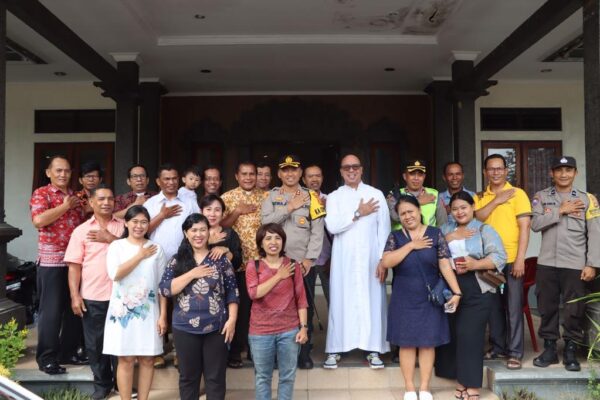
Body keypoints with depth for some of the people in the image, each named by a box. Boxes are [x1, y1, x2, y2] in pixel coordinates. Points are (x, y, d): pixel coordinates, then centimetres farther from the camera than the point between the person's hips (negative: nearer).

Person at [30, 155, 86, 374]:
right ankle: (46, 358, 10)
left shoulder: (75, 197, 16)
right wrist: (65, 207, -12)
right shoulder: (41, 193, -3)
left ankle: (68, 352, 24)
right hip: (51, 261, -6)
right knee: (51, 311, -1)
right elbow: (39, 220, -21)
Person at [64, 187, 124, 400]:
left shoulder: (124, 226, 5)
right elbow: (74, 265, 1)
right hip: (92, 297, 0)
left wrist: (110, 238, -14)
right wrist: (75, 296, -5)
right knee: (95, 343, 9)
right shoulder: (81, 231, 3)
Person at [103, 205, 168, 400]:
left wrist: (163, 315, 0)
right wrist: (140, 255, -10)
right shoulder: (116, 246, 1)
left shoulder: (156, 249, 5)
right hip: (123, 310, -1)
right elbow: (115, 274, -15)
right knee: (126, 359, 2)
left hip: (149, 311, 2)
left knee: (147, 359, 5)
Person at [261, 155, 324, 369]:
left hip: (303, 262, 0)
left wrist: (309, 259, -8)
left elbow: (317, 231, 0)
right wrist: (290, 207, -11)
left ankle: (304, 354, 16)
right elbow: (266, 222, -7)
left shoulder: (311, 197, 6)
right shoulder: (270, 196, 9)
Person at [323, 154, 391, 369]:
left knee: (372, 300, 1)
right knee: (341, 301, 2)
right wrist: (358, 213, -9)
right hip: (344, 259, 0)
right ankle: (334, 350, 8)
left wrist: (383, 259, -5)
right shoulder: (334, 197, 7)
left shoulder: (376, 194, 6)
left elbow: (384, 229, 2)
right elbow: (332, 226, -8)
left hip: (370, 258, 0)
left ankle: (373, 350, 9)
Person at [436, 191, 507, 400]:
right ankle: (462, 380, 20)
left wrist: (476, 264, -20)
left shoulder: (484, 230, 4)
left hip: (476, 291, -4)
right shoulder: (445, 229, 16)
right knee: (452, 335, 7)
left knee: (470, 336, -6)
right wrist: (448, 239, -7)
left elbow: (499, 256, -8)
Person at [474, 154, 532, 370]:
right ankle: (498, 347, 23)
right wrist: (496, 200, -13)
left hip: (511, 259, -3)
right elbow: (476, 218, -8)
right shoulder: (480, 197, 10)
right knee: (493, 306, 11)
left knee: (513, 307, -2)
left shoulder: (518, 194, -1)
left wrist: (520, 259, -13)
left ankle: (515, 353, 6)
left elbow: (524, 227, -7)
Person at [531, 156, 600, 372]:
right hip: (547, 263, 1)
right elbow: (535, 224, -7)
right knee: (547, 307, 8)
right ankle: (549, 348, 20)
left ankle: (571, 351, 16)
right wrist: (561, 211, -12)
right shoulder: (541, 197, 6)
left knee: (574, 309, 3)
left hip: (575, 265, -1)